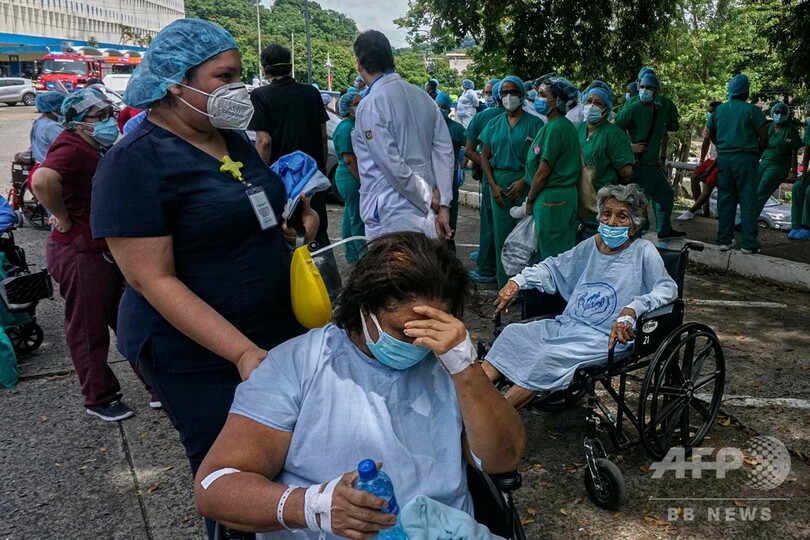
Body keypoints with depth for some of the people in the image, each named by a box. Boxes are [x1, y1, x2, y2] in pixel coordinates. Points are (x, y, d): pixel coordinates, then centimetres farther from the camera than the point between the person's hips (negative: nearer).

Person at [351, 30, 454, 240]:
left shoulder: (370, 105, -12)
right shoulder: (423, 97, 8)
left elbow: (391, 164, -19)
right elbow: (445, 150, 4)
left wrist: (428, 198, -8)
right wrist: (443, 204, 1)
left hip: (391, 219, -7)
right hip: (426, 215, 7)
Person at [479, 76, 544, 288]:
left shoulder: (534, 123, 1)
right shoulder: (494, 123, 12)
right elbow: (484, 156, 10)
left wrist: (524, 181, -15)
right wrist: (493, 185, 0)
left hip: (525, 182, -3)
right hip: (499, 183, 3)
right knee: (502, 232, 5)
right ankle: (504, 284, 14)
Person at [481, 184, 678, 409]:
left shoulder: (643, 251, -4)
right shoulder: (591, 245, 14)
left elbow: (668, 288, -14)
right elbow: (554, 266, 21)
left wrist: (631, 310, -31)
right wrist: (517, 281, 6)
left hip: (606, 337, -7)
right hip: (568, 324, 7)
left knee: (552, 355, -30)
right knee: (514, 333, -12)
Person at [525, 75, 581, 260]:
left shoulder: (554, 128, -16)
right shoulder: (567, 125, 12)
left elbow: (543, 172, -17)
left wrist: (530, 200, -5)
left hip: (551, 198, -9)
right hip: (568, 195, 9)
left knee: (550, 254, 1)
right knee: (565, 252, 15)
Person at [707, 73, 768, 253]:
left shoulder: (719, 109, 8)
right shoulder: (751, 110, -7)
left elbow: (711, 134, 17)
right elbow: (764, 136, -8)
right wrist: (758, 153, 7)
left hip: (723, 158, 4)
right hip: (745, 158, -4)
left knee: (725, 200, 9)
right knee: (748, 200, -1)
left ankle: (724, 240, 12)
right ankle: (749, 243, 0)